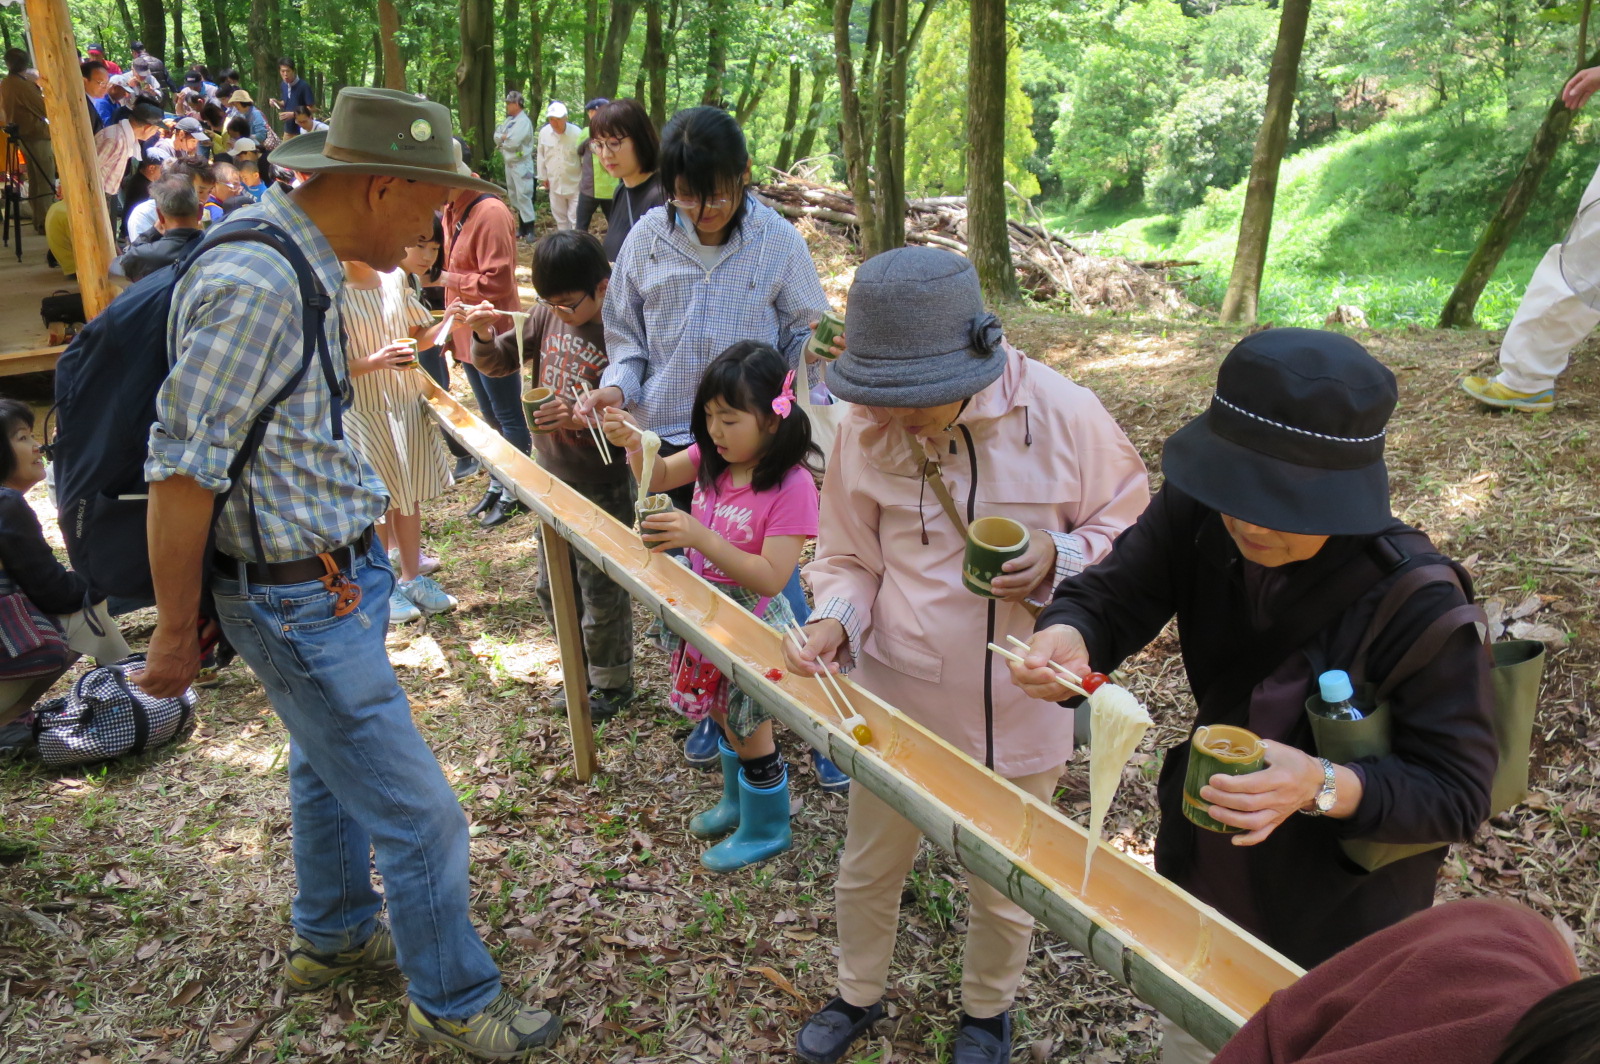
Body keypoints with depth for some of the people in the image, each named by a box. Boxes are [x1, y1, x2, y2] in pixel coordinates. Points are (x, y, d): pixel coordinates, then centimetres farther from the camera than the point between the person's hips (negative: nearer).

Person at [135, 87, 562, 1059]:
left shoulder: (301, 264, 4)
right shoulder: (254, 286, -27)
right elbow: (181, 469, -24)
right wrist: (177, 632, -16)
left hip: (339, 572, 10)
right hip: (303, 601, -10)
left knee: (330, 766, 27)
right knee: (418, 814, 2)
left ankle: (333, 935, 50)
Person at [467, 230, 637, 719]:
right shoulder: (547, 316, -3)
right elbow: (496, 364, 7)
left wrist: (580, 418, -36)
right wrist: (484, 335, -13)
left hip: (600, 486, -7)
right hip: (550, 475, 7)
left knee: (601, 592, 9)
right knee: (551, 587, 21)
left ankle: (612, 684, 31)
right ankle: (584, 669, 42)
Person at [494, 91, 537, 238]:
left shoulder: (524, 121, -12)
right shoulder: (509, 120, 15)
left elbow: (513, 142, -21)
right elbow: (497, 136, 9)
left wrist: (502, 140, -3)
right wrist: (505, 137, -10)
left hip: (521, 164, -9)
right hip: (509, 163, 9)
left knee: (523, 196, -11)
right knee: (513, 195, 12)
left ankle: (529, 228, -9)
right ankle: (521, 226, 20)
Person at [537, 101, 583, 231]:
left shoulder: (577, 133, -18)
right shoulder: (544, 133, -5)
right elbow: (541, 156, 8)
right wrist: (544, 176, 12)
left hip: (575, 184, -5)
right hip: (555, 184, 5)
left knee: (576, 218, -2)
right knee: (560, 217, 16)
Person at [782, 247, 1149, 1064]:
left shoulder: (1064, 416, -19)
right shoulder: (866, 431, -14)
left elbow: (1131, 524, -4)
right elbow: (848, 559, -2)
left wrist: (1060, 558, -23)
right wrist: (834, 620, -22)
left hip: (1018, 705, -1)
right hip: (895, 697, 2)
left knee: (1004, 887, 21)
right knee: (868, 867, 21)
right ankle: (858, 994, 52)